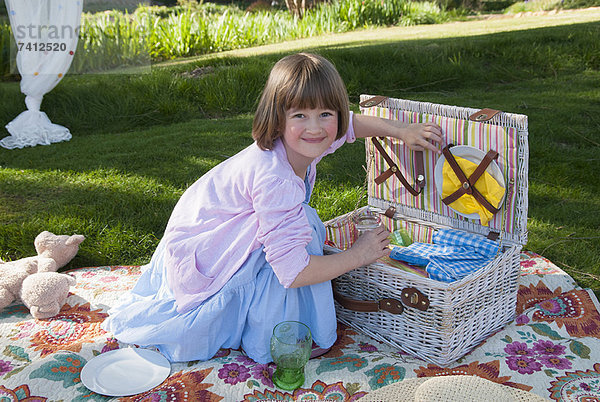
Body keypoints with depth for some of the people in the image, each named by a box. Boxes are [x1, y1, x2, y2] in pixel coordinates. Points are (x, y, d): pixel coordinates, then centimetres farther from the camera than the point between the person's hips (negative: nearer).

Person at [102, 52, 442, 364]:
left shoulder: (301, 143, -11)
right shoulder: (275, 179, -37)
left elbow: (349, 123, 12)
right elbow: (293, 272, -36)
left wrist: (402, 131, 2)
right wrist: (358, 255, -24)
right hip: (200, 258, -9)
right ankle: (269, 342, -4)